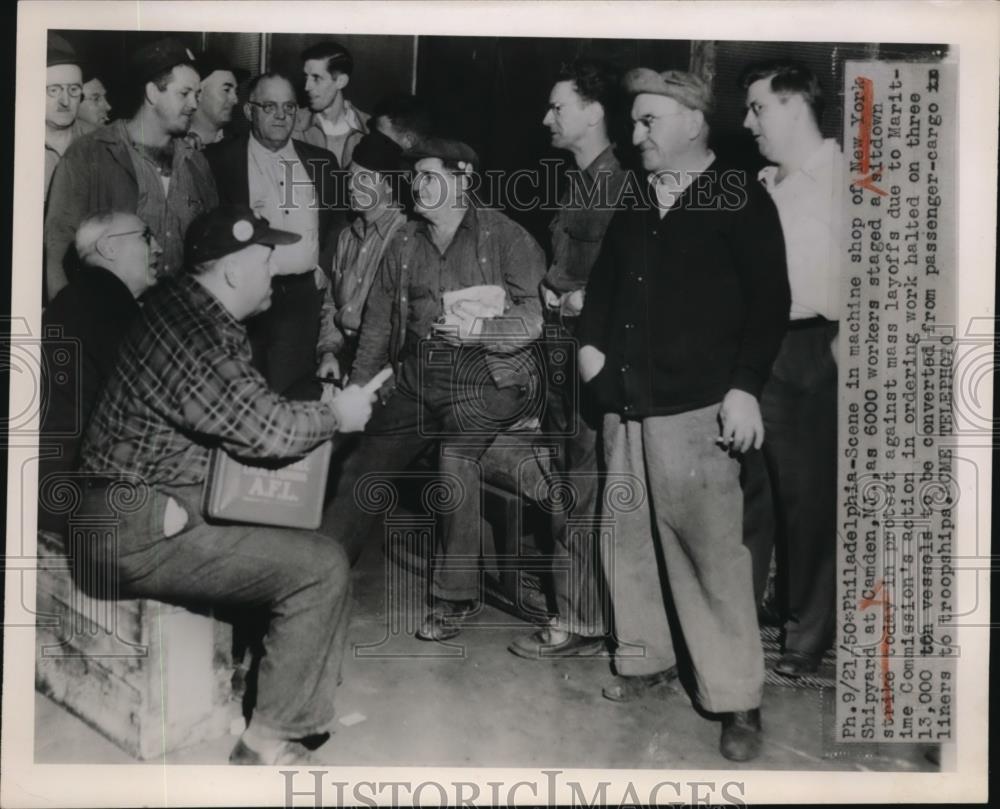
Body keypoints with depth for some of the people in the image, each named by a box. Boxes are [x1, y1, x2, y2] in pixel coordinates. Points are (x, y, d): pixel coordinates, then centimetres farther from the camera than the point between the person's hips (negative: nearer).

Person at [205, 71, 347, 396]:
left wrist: (324, 266, 7)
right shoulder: (220, 159, 1)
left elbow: (340, 219, 18)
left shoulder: (321, 161, 13)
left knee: (292, 392, 2)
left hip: (303, 296, 3)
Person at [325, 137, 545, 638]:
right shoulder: (404, 242, 11)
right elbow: (378, 321, 13)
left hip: (481, 379, -5)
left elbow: (536, 315, -7)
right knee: (363, 467, 3)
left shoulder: (503, 235, -4)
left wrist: (480, 327, -23)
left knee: (456, 463, -25)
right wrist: (356, 392, 8)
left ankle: (455, 598, -9)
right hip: (417, 378, 5)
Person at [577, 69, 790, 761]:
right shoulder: (633, 205, 17)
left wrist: (746, 386, -14)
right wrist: (591, 340, 10)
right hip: (627, 405, 6)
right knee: (629, 541, 11)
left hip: (697, 408, -6)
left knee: (713, 552, -5)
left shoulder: (740, 200, -1)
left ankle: (737, 698, 6)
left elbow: (769, 302, -6)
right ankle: (647, 659, 28)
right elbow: (605, 279, 27)